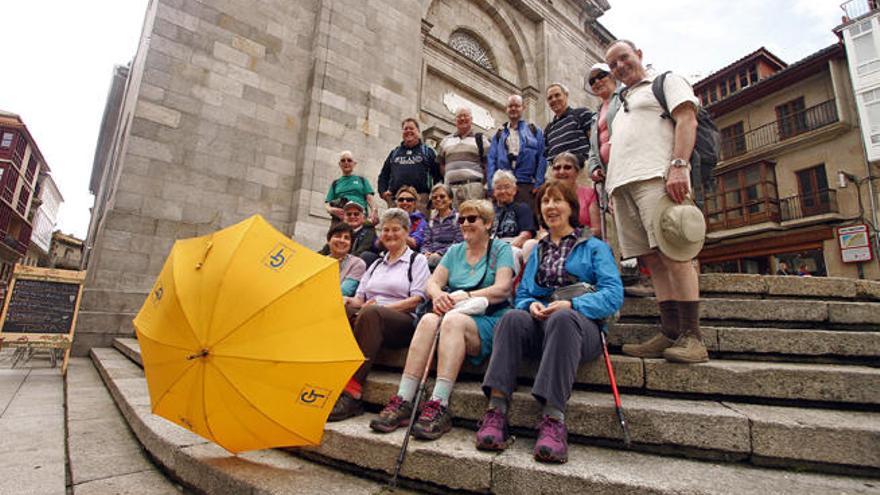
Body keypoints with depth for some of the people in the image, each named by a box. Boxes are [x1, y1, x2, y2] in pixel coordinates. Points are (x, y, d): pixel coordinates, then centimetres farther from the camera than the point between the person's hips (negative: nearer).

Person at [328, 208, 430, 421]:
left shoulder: (417, 260, 12)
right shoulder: (376, 263, 29)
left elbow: (417, 300, -1)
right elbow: (360, 298, 22)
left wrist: (382, 306, -12)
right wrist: (351, 302, -3)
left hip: (402, 322, -5)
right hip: (368, 317, 5)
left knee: (370, 313, -37)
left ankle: (352, 394, -39)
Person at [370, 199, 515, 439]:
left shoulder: (500, 249, 8)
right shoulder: (454, 251, 21)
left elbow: (502, 289, -7)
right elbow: (432, 282, 10)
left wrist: (467, 296, -18)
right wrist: (438, 295, -14)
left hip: (487, 319, -3)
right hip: (452, 312, 4)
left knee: (453, 319, -36)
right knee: (429, 319, -30)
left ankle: (439, 406, -38)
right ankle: (403, 401, -31)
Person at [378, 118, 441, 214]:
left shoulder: (427, 151, 16)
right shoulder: (394, 153, 25)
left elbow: (438, 175, 9)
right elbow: (383, 175, 26)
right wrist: (383, 191, 8)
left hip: (420, 198, -3)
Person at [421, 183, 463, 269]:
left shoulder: (457, 218, 4)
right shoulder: (432, 220, 22)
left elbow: (457, 244, -6)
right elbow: (426, 242, 15)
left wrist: (439, 253, -17)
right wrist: (425, 253, -8)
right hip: (431, 256, 4)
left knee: (432, 259, -36)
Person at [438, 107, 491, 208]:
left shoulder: (480, 139, 14)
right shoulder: (446, 141, 23)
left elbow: (487, 165, 8)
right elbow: (441, 165, 23)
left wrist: (485, 185, -2)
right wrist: (444, 185, 10)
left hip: (473, 185, -3)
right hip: (450, 187, 3)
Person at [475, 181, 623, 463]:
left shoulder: (594, 247, 14)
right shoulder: (537, 252, 27)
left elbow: (614, 294, -1)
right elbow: (521, 294, 18)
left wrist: (572, 305, -17)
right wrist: (531, 305, -7)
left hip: (581, 322, -3)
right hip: (539, 323, 3)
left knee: (562, 319, -38)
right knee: (513, 318, -31)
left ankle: (553, 419, -42)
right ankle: (496, 410, -39)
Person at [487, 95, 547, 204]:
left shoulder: (534, 131, 14)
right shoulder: (499, 134, 19)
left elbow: (542, 158, 5)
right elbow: (491, 160, 10)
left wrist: (538, 185, -5)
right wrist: (492, 186, -2)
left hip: (527, 185, -1)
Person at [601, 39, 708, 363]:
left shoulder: (667, 82, 16)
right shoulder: (622, 104, 35)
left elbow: (686, 120, -2)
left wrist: (678, 165, -18)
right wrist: (611, 188, 15)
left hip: (656, 175, -6)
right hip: (622, 184, 6)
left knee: (671, 253, -16)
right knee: (653, 260, -1)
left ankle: (691, 338, -15)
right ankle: (670, 334, -1)